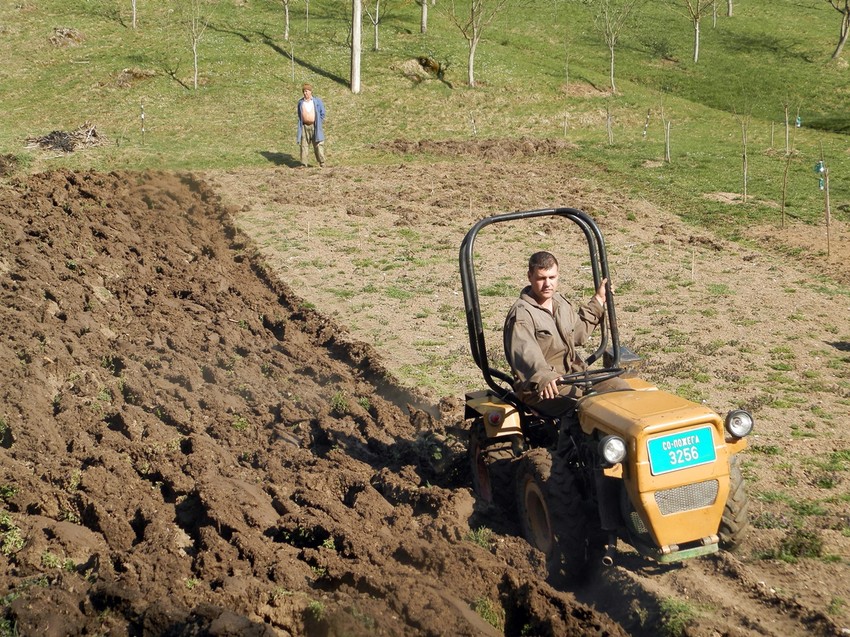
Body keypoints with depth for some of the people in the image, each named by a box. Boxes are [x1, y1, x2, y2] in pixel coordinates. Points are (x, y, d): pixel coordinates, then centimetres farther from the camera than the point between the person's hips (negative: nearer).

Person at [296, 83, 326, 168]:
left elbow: (322, 113, 6)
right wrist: (300, 124, 11)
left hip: (315, 126, -2)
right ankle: (304, 163, 4)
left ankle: (322, 163, 3)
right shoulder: (301, 102, 10)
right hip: (304, 126, 3)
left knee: (318, 144, -3)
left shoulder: (317, 101, 2)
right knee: (304, 144, 1)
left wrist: (318, 123, 1)